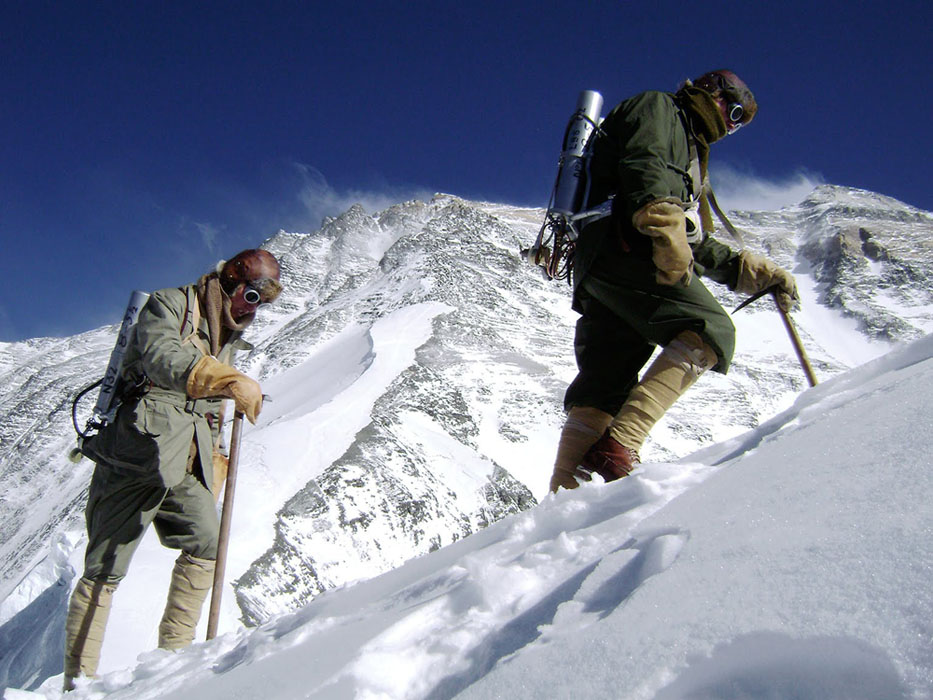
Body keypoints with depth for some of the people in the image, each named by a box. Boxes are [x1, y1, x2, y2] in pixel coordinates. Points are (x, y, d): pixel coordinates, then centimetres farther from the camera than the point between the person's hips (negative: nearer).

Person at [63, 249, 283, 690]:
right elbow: (163, 357, -27)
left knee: (207, 544, -6)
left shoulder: (228, 337, 20)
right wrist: (231, 381, -41)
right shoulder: (170, 305, -3)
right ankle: (78, 678, 9)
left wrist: (214, 467, 16)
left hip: (183, 466, 7)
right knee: (105, 569, -2)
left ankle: (173, 651, 6)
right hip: (137, 450, -7)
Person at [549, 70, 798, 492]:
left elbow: (697, 246, 35)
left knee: (603, 388, 1)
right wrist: (665, 223, -28)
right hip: (622, 246, -10)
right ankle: (619, 445, -32)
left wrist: (756, 272, 30)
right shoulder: (659, 107, 13)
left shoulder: (689, 148, 40)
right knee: (711, 329, -20)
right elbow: (644, 165, -11)